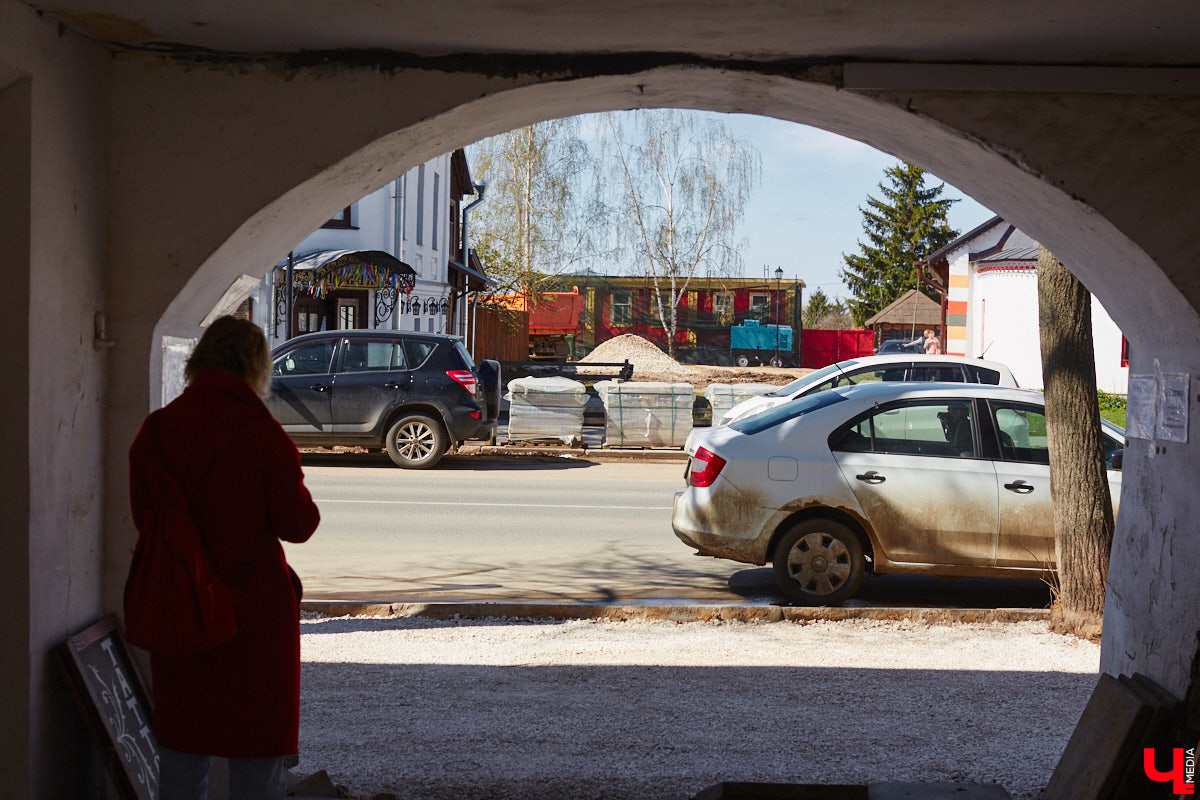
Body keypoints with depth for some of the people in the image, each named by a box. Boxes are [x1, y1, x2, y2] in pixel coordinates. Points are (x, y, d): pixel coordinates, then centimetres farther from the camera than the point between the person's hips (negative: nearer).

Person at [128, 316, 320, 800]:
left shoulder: (155, 431, -2)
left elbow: (144, 516, 7)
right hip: (253, 610, -4)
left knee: (181, 749, 16)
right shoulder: (262, 435, -14)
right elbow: (298, 524, -9)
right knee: (256, 753, 7)